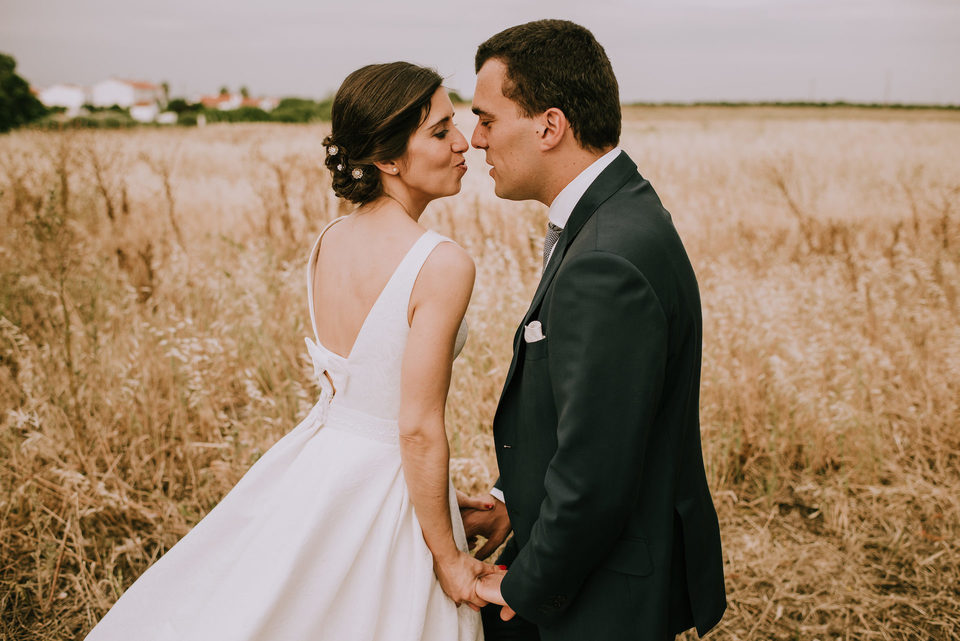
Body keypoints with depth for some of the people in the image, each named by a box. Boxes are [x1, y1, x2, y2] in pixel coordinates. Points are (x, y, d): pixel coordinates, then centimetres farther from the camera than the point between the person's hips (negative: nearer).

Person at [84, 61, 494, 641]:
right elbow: (419, 429, -22)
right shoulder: (445, 264, -23)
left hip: (315, 462, 6)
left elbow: (340, 380, 8)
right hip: (383, 489, -6)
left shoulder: (328, 242, -1)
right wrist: (448, 556, -10)